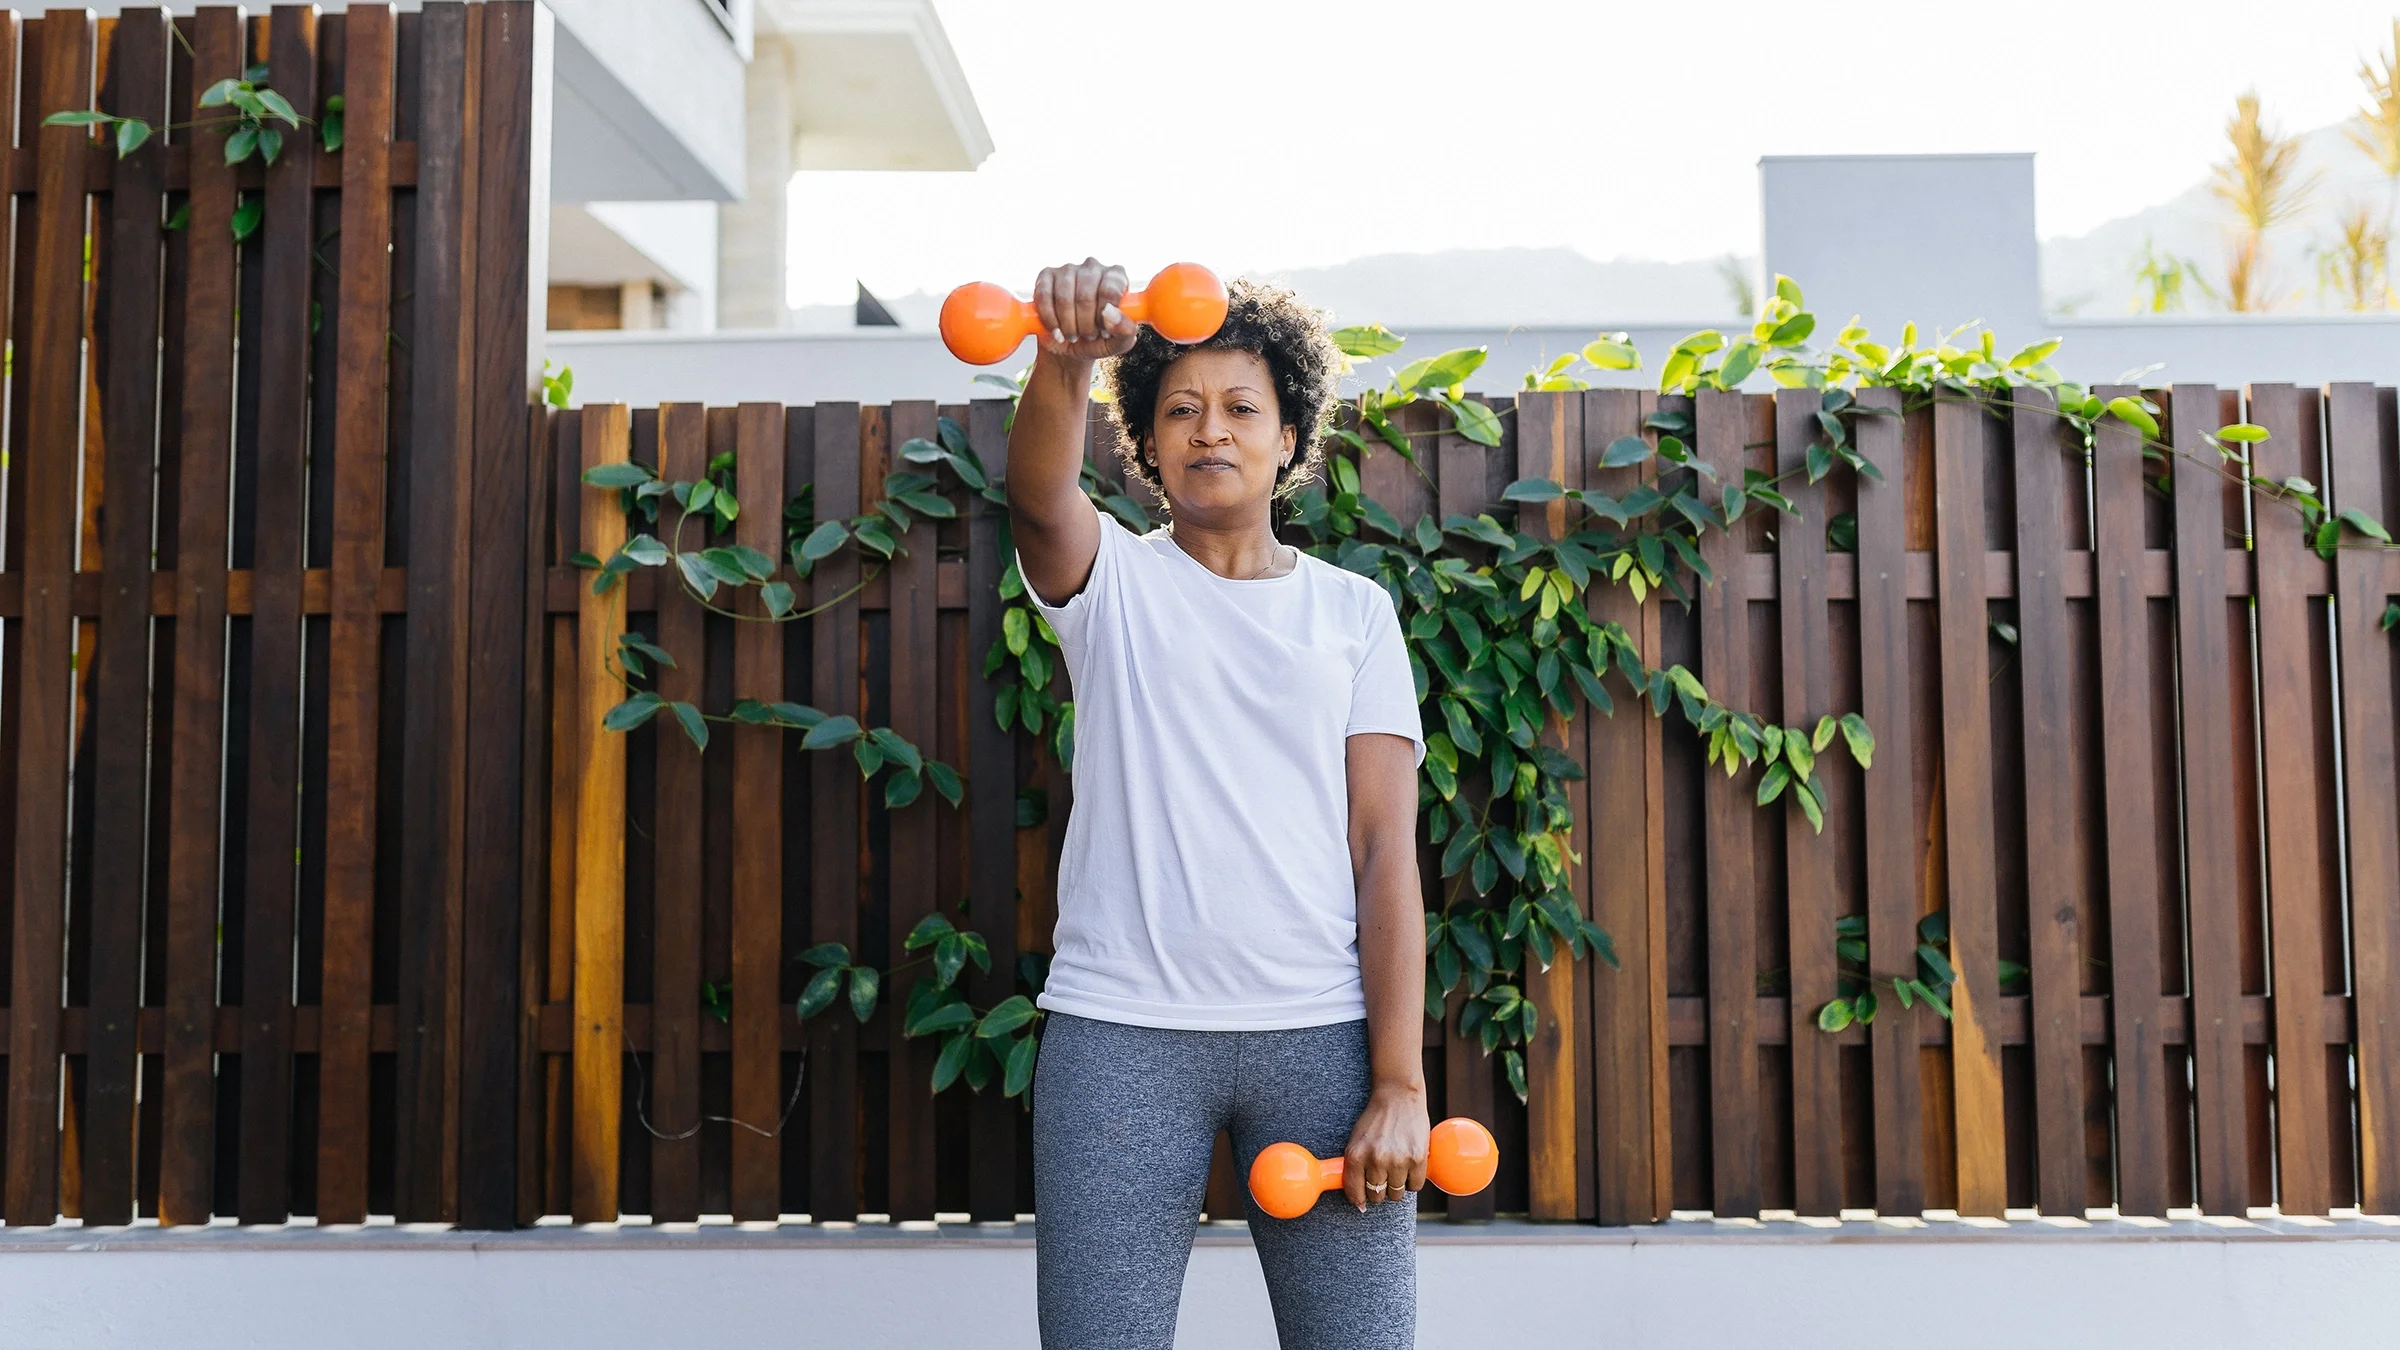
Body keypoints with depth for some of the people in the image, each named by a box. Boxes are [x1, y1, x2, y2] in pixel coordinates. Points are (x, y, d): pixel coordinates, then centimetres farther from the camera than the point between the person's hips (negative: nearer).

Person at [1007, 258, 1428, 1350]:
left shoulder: (1355, 610, 10)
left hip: (1323, 1033, 1)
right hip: (1120, 1028, -1)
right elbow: (1038, 492, -16)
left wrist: (1399, 1085, -4)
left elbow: (1385, 851, 3)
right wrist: (1063, 362, -37)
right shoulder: (1112, 577, 9)